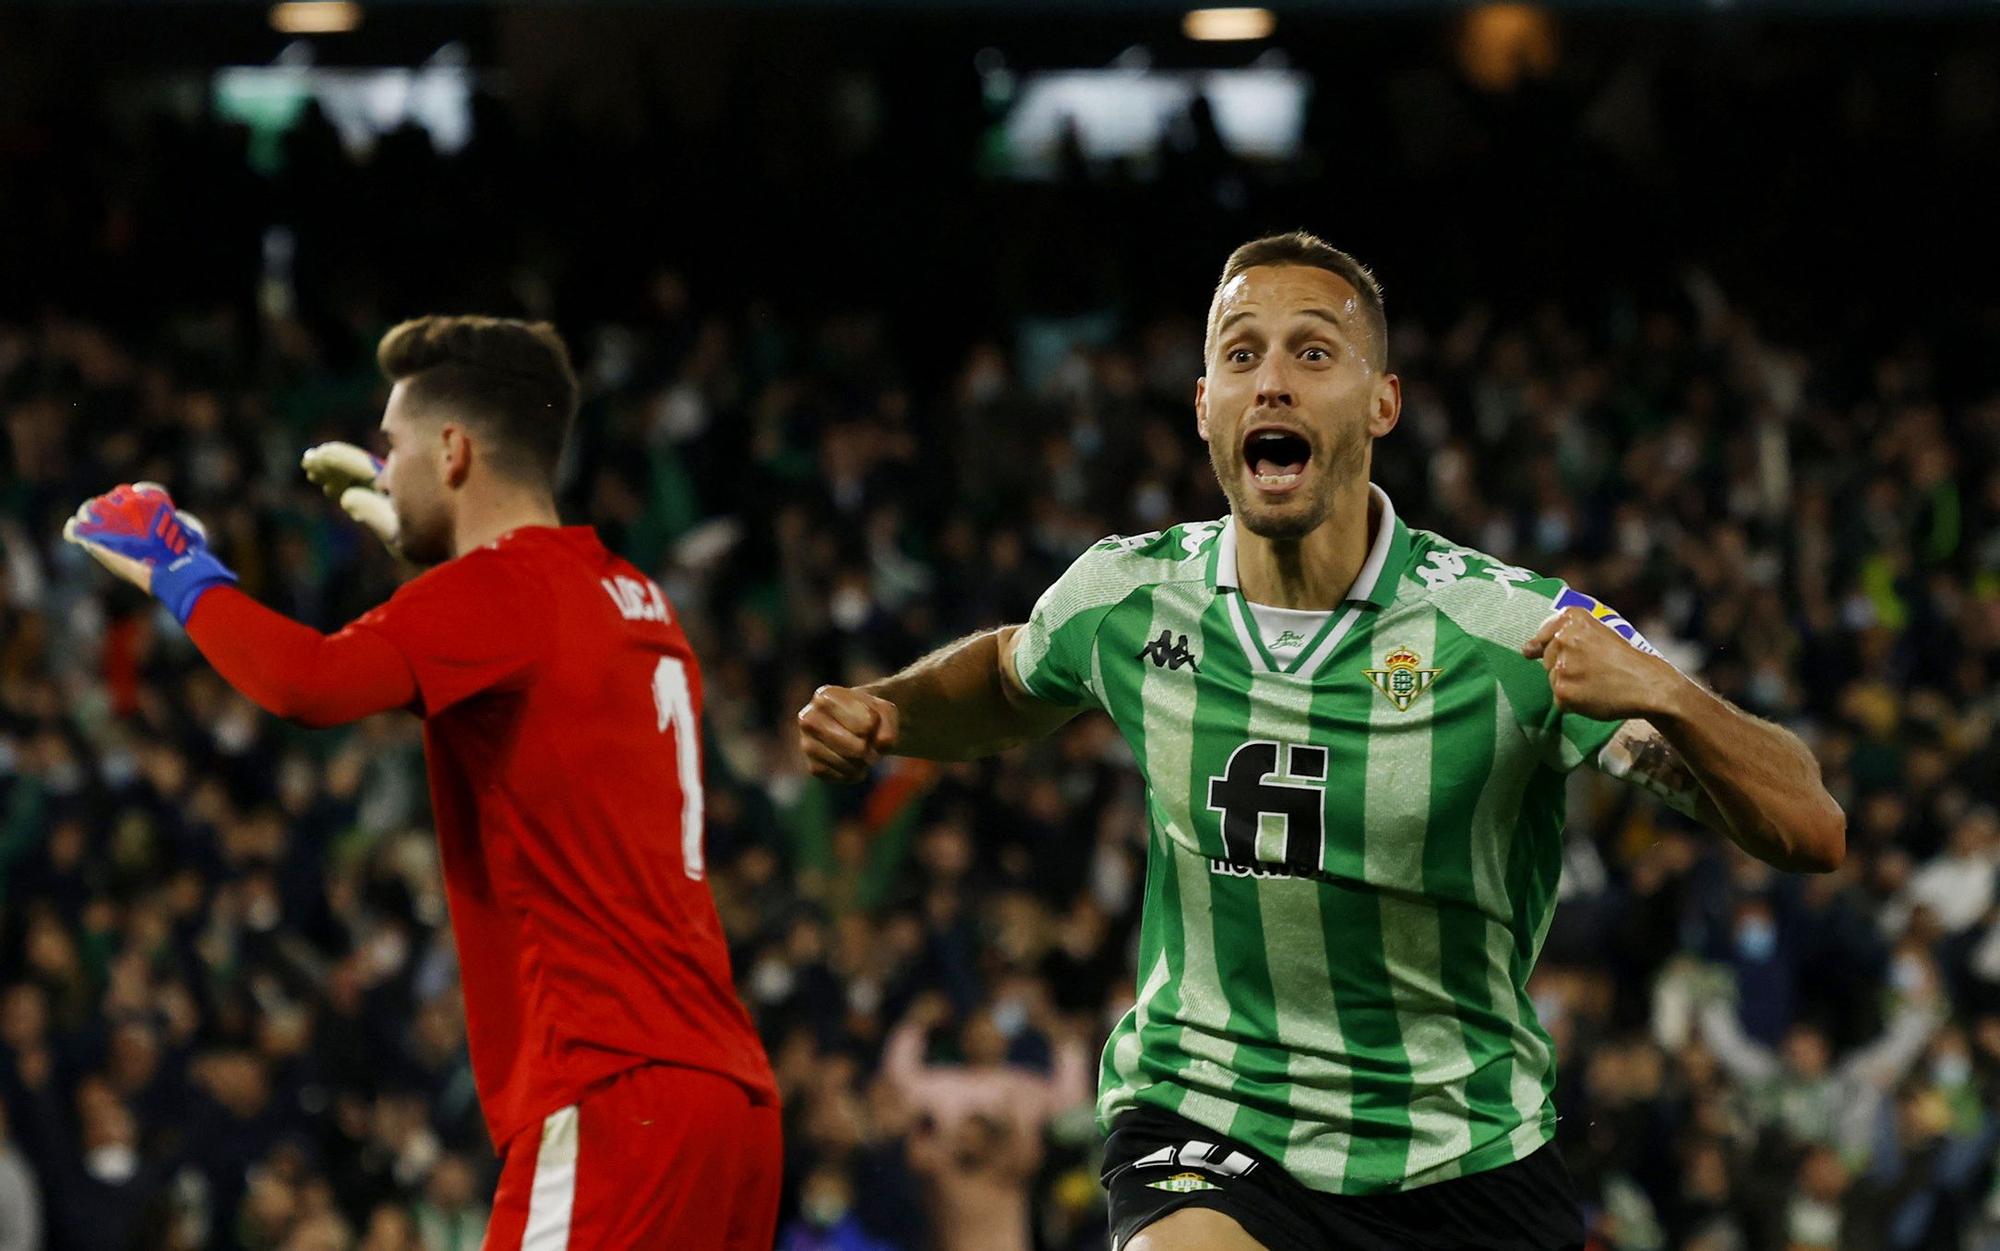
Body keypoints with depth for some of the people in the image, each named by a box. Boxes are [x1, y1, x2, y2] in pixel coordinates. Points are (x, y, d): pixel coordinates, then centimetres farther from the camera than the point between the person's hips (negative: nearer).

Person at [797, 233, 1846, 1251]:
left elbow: (1809, 832, -19)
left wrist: (1659, 696, -36)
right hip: (1200, 1130, 0)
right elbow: (1008, 680, 22)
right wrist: (884, 713, 2)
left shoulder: (1513, 629, -15)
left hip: (1464, 1162, 0)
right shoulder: (1123, 599, -4)